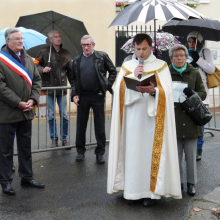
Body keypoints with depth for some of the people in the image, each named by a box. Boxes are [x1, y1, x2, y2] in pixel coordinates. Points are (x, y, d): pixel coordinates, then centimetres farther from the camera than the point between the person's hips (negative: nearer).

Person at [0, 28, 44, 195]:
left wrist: (32, 99, -6)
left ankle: (27, 177, 28)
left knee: (26, 148, 16)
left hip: (26, 112, 6)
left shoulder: (28, 59, 11)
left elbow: (37, 80, 10)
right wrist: (19, 103, -18)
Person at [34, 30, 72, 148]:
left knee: (64, 115, 3)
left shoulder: (65, 53, 9)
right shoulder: (44, 52, 1)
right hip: (49, 88, -1)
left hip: (62, 88, 2)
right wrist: (42, 69, -17)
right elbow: (35, 65, 3)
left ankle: (64, 138, 16)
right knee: (51, 116, 5)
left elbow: (70, 71, 9)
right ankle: (54, 139, 17)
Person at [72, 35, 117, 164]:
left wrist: (107, 86, -4)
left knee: (100, 126, 4)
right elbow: (74, 79, 12)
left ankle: (100, 152, 15)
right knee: (81, 125, 9)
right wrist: (75, 94, 0)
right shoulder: (77, 60, 10)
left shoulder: (102, 56, 1)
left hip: (98, 96, -3)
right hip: (82, 96, 3)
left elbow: (113, 71, 4)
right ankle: (80, 151, 21)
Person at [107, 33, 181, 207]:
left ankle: (152, 191, 6)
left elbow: (166, 92, -7)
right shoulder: (127, 66, 11)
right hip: (132, 119, 2)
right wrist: (133, 77, -13)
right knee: (132, 152, 3)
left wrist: (153, 90, -27)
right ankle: (133, 189, 13)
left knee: (151, 152, -2)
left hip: (152, 118, -2)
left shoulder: (161, 66, 4)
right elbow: (119, 90, 0)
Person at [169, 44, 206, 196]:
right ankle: (178, 182, 20)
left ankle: (191, 183, 19)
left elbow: (203, 94, 6)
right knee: (176, 154, 6)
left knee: (191, 155, 6)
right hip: (173, 121, 0)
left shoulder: (194, 73, 6)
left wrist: (192, 94, -15)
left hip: (190, 120, 0)